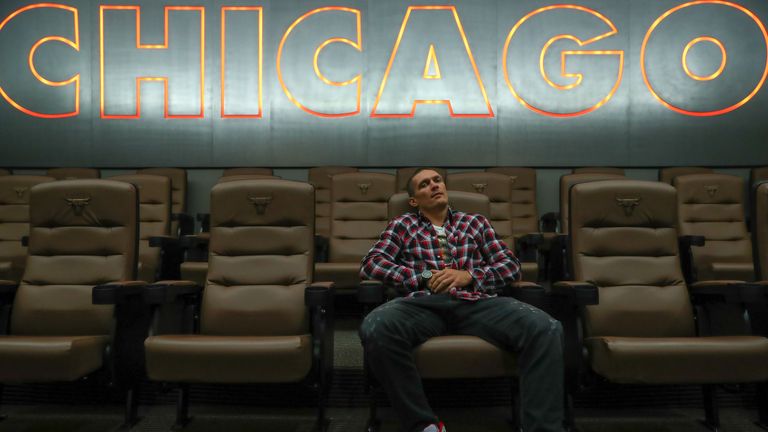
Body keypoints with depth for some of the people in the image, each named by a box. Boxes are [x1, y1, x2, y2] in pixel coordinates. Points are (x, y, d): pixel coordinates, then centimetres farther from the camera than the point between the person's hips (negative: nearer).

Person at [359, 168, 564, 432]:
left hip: (476, 303, 1)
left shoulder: (475, 222, 27)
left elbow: (512, 266, 18)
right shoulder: (402, 225, 22)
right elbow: (370, 265, 8)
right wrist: (425, 277, -4)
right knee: (374, 328, -36)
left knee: (546, 329, -28)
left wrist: (468, 275, -2)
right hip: (424, 303, -1)